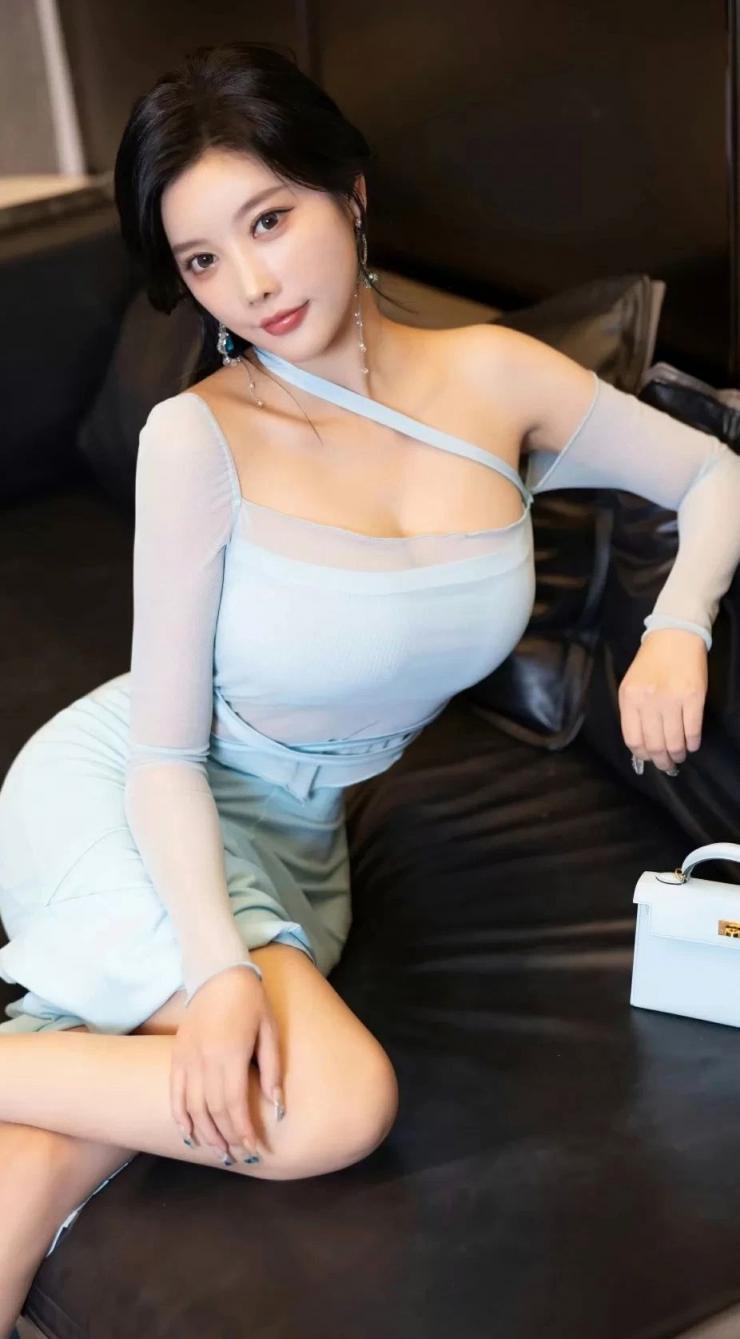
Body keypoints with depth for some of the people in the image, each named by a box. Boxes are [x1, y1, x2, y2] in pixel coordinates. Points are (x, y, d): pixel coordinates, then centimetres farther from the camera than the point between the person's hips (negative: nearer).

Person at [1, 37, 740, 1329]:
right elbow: (164, 752, -16)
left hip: (287, 835, 4)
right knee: (337, 1103, -26)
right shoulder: (203, 437, -18)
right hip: (125, 805, -3)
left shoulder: (494, 376, -6)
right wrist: (219, 967, -29)